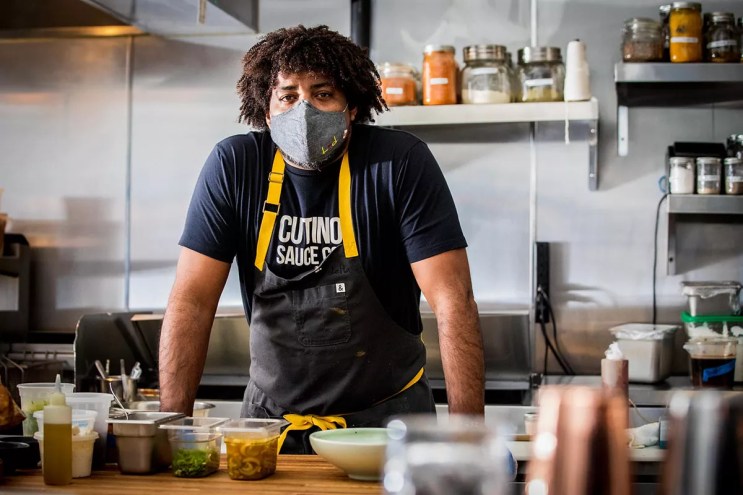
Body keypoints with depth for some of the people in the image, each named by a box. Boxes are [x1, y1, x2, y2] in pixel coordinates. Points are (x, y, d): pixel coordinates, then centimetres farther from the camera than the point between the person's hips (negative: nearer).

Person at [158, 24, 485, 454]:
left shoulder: (400, 163, -11)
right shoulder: (234, 166, -5)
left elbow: (453, 301, -15)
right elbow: (193, 300, -5)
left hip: (384, 415, -2)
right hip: (272, 415, 2)